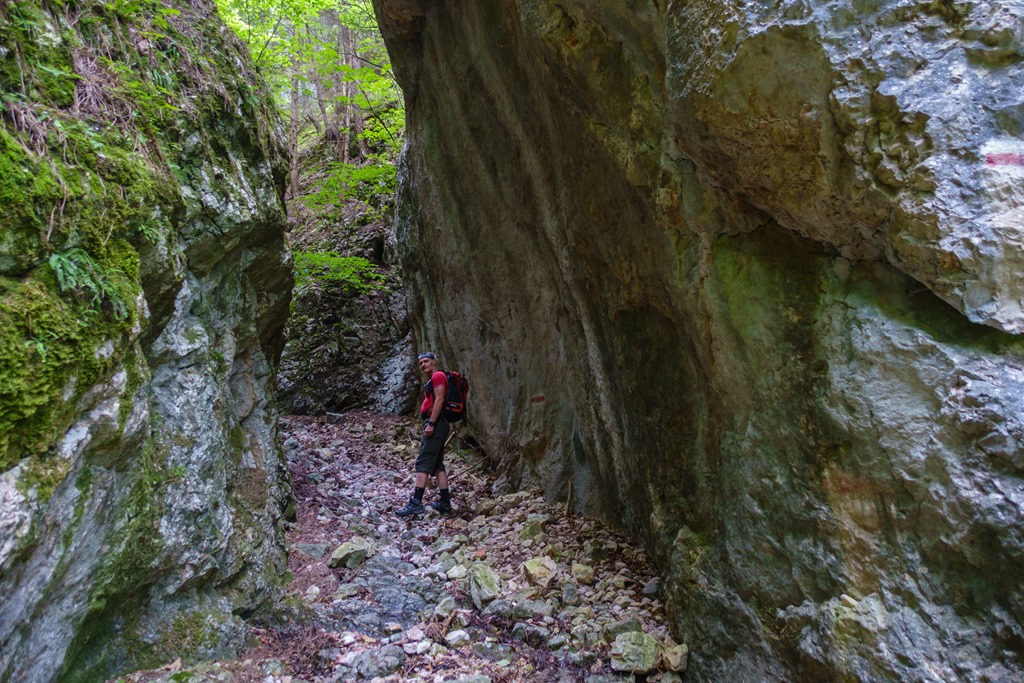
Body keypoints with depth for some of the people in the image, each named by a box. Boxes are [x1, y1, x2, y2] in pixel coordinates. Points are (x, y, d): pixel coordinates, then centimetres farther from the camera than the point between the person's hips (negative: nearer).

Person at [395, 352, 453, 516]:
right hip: (437, 424, 11)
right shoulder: (432, 379, 25)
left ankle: (416, 503, -19)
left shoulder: (438, 376, -6)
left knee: (423, 463, -14)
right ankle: (445, 502, 8)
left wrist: (431, 424, -22)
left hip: (436, 423, -11)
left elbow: (439, 400, -17)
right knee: (437, 465, 8)